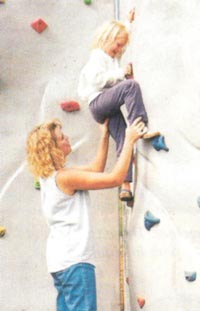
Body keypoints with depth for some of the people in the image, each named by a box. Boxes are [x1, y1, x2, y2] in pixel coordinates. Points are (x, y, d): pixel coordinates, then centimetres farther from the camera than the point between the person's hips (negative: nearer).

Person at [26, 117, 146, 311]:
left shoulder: (49, 176, 12)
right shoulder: (65, 177, -16)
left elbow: (96, 169, 20)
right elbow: (115, 178, -16)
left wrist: (105, 135, 21)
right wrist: (129, 140, -9)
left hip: (59, 259, 10)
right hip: (74, 260, -10)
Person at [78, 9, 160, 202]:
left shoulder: (113, 57, 27)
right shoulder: (98, 56, 0)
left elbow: (121, 34, 48)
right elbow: (97, 79, -18)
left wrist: (127, 23, 50)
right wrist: (121, 73, -13)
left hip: (109, 109, 9)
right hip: (98, 102, -9)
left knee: (124, 141, -7)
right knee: (131, 85, -31)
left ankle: (125, 186, -12)